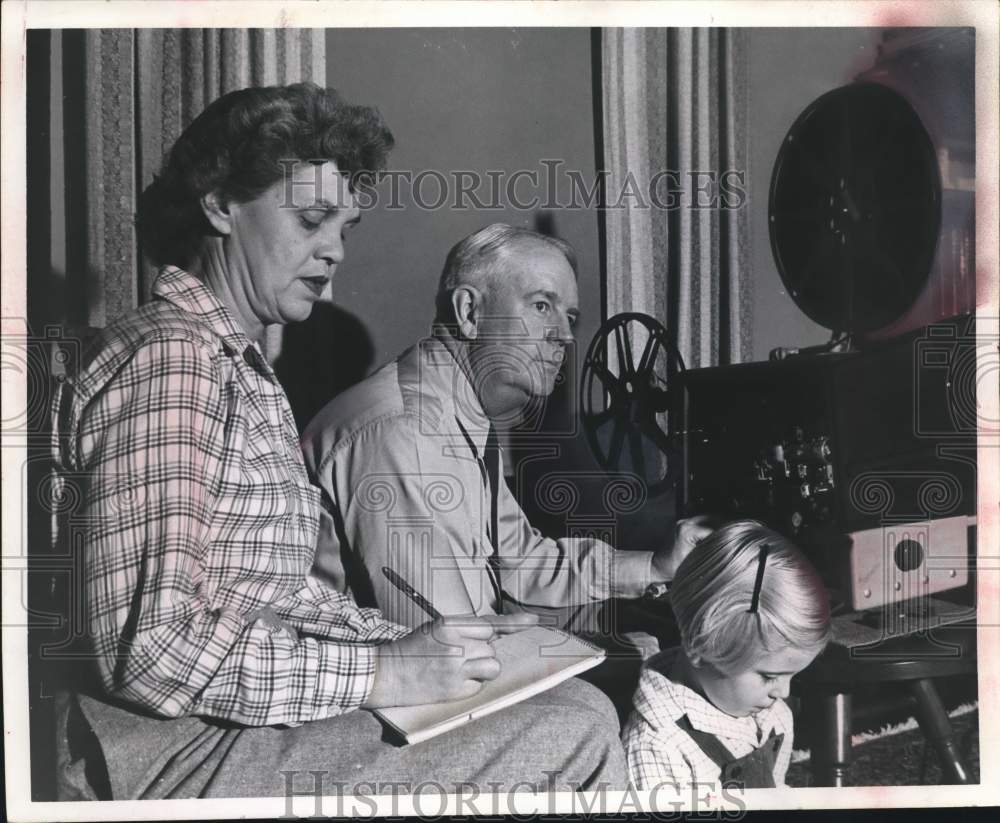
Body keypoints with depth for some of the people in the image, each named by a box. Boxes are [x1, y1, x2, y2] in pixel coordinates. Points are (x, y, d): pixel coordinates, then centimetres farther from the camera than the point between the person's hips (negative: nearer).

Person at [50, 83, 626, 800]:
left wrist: (419, 647, 5)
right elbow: (148, 649, -23)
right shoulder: (170, 359, -15)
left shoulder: (246, 372, 18)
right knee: (576, 729, -18)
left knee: (579, 707, 5)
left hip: (251, 717, 10)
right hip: (188, 755, -10)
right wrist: (381, 673, -20)